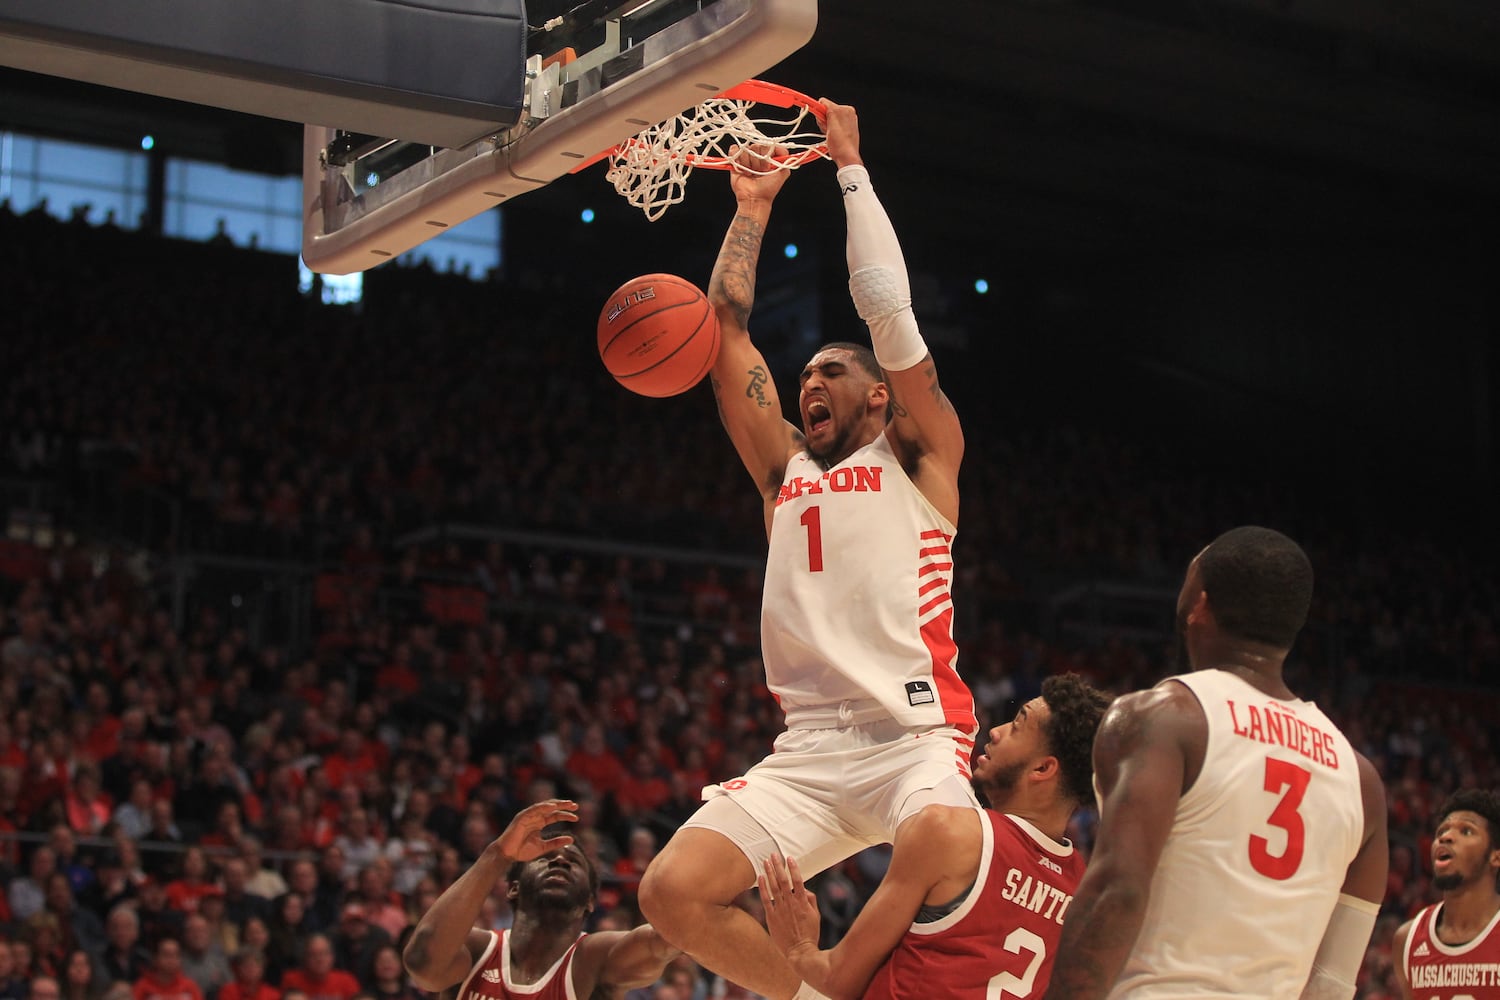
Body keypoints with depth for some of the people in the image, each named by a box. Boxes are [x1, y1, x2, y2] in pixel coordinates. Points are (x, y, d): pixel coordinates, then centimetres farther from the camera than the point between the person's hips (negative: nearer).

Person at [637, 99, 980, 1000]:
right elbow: (727, 331, 22)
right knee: (673, 892, -12)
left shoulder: (918, 454, 12)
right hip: (810, 748, 5)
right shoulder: (785, 468, 24)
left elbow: (887, 304, 3)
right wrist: (753, 207, 25)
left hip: (916, 736, -5)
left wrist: (851, 166, 10)